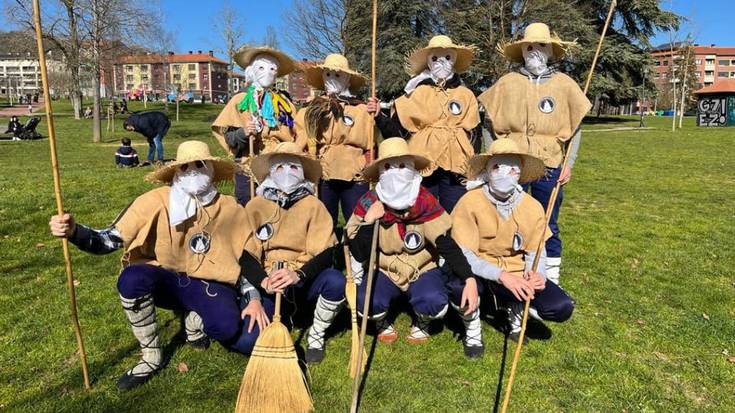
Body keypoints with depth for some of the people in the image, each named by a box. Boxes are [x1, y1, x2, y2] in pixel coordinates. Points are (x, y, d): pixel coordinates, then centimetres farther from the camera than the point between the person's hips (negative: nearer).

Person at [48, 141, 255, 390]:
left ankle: (196, 322, 10)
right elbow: (111, 239, -18)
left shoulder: (230, 209, -8)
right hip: (166, 281, 1)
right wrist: (74, 231, -37)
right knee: (131, 278, -33)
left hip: (209, 285, 0)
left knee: (227, 328, -31)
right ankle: (151, 358, -11)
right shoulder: (157, 201, -13)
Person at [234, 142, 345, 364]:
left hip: (303, 279, 0)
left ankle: (316, 334, -2)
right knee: (245, 341, -21)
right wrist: (263, 283, -25)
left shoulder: (313, 205, -3)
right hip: (265, 283, 0)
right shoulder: (256, 206, 0)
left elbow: (325, 253, -12)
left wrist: (298, 275, -31)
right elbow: (245, 254, -6)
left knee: (336, 281, -32)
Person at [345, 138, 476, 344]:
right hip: (384, 271, 0)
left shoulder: (425, 202, -15)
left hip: (423, 269, 0)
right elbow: (359, 255, -14)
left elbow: (447, 244, -17)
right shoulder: (368, 203, -13)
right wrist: (368, 221, -28)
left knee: (435, 302, -30)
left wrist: (469, 279, -29)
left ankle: (421, 325, 9)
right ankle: (383, 325, 9)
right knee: (365, 302, -29)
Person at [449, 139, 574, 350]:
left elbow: (536, 253, 1)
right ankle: (472, 326, -2)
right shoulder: (470, 202, -17)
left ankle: (517, 310, 17)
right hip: (480, 273, -3)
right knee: (459, 285, -38)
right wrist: (501, 275, -35)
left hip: (515, 276, 3)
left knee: (562, 308, -18)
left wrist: (537, 275, -23)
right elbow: (462, 254, -22)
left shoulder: (533, 208, -5)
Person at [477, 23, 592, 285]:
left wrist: (569, 164, 0)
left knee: (549, 227, 9)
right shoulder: (507, 82, 1)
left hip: (549, 168, 0)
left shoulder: (565, 84, 2)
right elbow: (489, 122, 7)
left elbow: (575, 127, 6)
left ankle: (552, 279, 24)